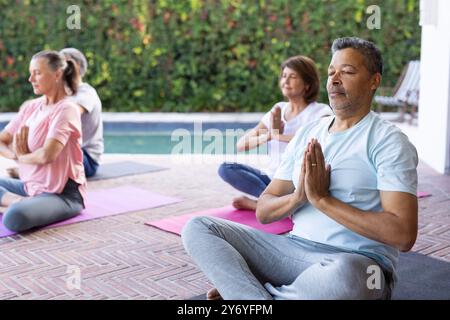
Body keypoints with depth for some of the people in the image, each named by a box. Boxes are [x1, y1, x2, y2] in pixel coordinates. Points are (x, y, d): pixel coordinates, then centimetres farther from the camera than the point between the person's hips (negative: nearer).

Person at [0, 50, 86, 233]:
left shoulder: (66, 109, -15)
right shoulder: (30, 107, 8)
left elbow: (46, 155, -25)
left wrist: (21, 156, -5)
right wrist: (16, 154, -13)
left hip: (63, 193, -8)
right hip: (30, 186, 8)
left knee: (15, 217, -36)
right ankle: (21, 202, -8)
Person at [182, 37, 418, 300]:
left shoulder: (388, 140, -4)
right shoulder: (308, 134, 14)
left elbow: (404, 235, -16)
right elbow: (263, 213, 12)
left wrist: (323, 199, -16)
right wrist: (298, 197, -10)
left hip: (357, 262, -5)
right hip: (294, 247, 6)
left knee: (342, 275, -42)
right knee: (197, 228, -7)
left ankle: (241, 289, -16)